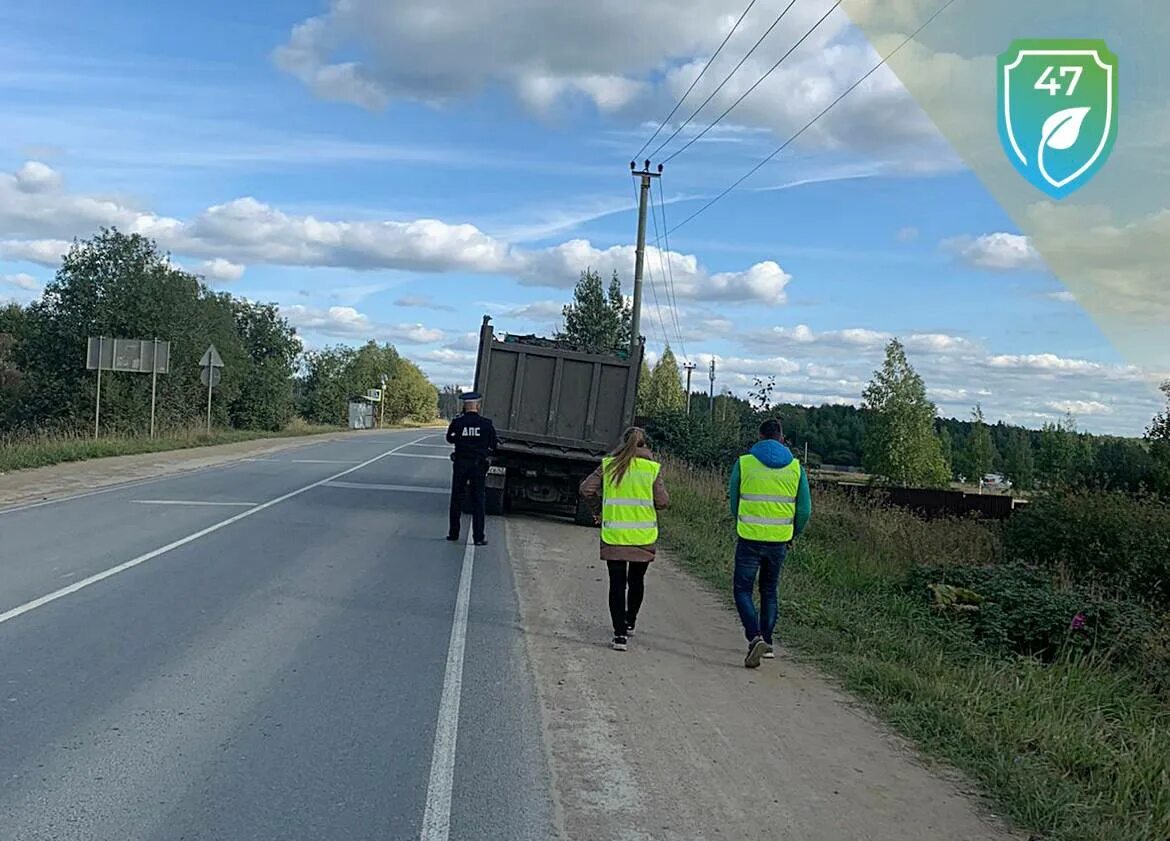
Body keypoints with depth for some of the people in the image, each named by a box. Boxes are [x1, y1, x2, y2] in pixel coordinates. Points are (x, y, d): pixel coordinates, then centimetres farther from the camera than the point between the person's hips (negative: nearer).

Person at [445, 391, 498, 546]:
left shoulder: (457, 422, -7)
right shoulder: (486, 423, -8)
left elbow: (450, 439, 8)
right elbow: (493, 445, -1)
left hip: (460, 464, 1)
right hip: (478, 465, -1)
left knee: (456, 498, 13)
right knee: (478, 500, 4)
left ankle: (453, 532, 19)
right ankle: (478, 537, 2)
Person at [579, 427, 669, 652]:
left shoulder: (608, 465, 0)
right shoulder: (651, 468, -2)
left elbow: (586, 489, -4)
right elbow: (663, 501, -5)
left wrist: (598, 510, 11)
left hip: (614, 534, 0)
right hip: (643, 535, 1)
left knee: (617, 583, 4)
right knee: (636, 580, 20)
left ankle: (620, 634, -2)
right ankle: (630, 623, 36)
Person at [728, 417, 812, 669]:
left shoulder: (744, 463, -5)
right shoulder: (795, 467, 2)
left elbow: (733, 500, 5)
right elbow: (805, 509, 4)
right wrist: (793, 535, 20)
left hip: (749, 538, -3)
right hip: (779, 540, 3)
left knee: (743, 590, 5)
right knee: (769, 591, 19)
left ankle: (755, 637, -15)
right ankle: (767, 644, 23)